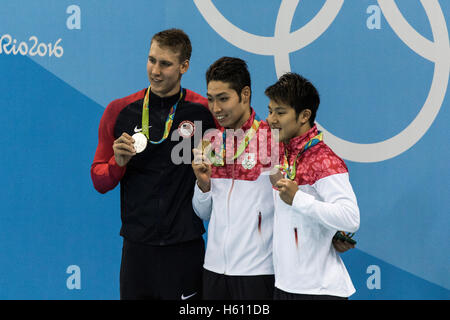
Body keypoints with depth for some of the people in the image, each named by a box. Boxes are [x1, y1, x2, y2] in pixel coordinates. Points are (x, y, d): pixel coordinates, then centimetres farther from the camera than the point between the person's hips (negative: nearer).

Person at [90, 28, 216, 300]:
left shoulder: (204, 111, -1)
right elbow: (99, 181, 8)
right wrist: (118, 163, -11)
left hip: (185, 247, -1)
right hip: (137, 245, 2)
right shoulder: (119, 111, 4)